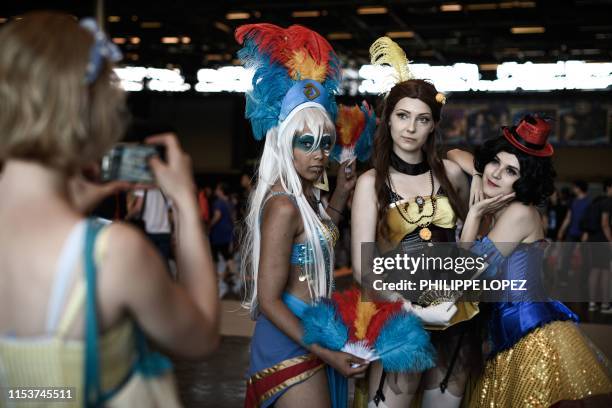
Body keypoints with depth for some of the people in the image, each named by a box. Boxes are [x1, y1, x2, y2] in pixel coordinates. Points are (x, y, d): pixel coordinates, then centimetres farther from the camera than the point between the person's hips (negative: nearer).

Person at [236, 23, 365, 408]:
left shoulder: (306, 194, 5)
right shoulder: (283, 205, -21)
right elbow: (268, 299, -22)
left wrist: (341, 193, 16)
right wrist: (324, 353, -22)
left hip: (310, 334, 9)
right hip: (292, 343, -9)